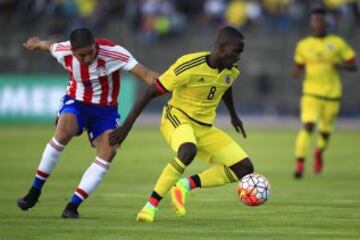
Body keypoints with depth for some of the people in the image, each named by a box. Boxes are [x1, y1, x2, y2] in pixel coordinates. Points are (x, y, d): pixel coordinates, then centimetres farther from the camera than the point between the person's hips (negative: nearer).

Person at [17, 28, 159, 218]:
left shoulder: (112, 52, -26)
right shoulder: (63, 52, -17)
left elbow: (146, 75, -30)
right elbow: (49, 46, 9)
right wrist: (37, 43, 31)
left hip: (105, 109, 0)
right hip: (76, 102, 0)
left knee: (109, 151, -24)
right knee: (64, 132, -32)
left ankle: (73, 206, -18)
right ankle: (34, 192, -19)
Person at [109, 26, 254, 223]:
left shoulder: (231, 70, -3)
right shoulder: (189, 66, -23)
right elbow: (151, 92, -18)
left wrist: (233, 115, 34)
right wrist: (126, 126, -17)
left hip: (204, 128, 7)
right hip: (177, 118, -7)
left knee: (244, 169, -6)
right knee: (189, 151, -42)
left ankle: (187, 184, 1)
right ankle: (151, 204, -29)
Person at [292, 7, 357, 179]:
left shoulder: (337, 43, 0)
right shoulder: (303, 45, 4)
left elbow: (353, 65, 4)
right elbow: (299, 67, 14)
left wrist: (341, 66, -17)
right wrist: (297, 72, -9)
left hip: (332, 94, 1)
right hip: (311, 93, -1)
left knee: (325, 132, 10)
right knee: (308, 126, -21)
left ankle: (319, 152, 44)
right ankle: (299, 164, -19)